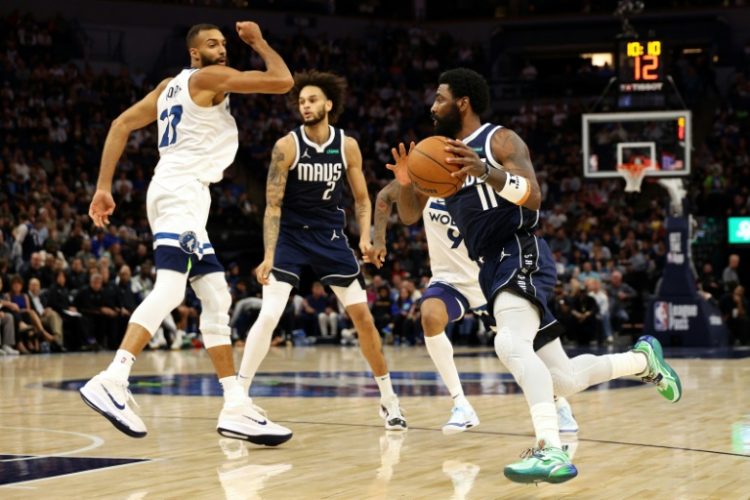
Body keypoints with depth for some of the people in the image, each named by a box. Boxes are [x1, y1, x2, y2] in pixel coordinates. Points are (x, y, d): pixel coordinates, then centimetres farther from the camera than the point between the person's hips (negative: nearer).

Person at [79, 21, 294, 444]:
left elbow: (122, 124, 17)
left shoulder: (169, 87, 23)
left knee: (217, 300, 8)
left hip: (182, 193, 10)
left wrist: (104, 187, 13)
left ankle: (236, 409, 5)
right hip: (182, 191, -10)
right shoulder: (209, 77, -1)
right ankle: (112, 381, -38)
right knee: (169, 290, -24)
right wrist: (259, 41, 10)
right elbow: (283, 81, -7)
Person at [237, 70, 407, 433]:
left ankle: (389, 399, 15)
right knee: (269, 315, -17)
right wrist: (269, 256, -23)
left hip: (330, 236, 3)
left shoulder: (348, 146, -5)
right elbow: (273, 205, -14)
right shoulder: (287, 146, -14)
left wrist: (365, 236, -12)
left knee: (362, 315, 2)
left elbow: (362, 199, 5)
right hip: (290, 236, -3)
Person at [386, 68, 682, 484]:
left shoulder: (499, 140, -5)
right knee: (564, 380, 11)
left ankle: (552, 452, -43)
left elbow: (533, 197, -18)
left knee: (510, 344, -36)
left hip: (520, 257, -9)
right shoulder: (442, 152, 16)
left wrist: (485, 171, -32)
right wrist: (406, 183, -6)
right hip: (492, 268, 9)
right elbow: (410, 213, 16)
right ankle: (642, 359, 35)